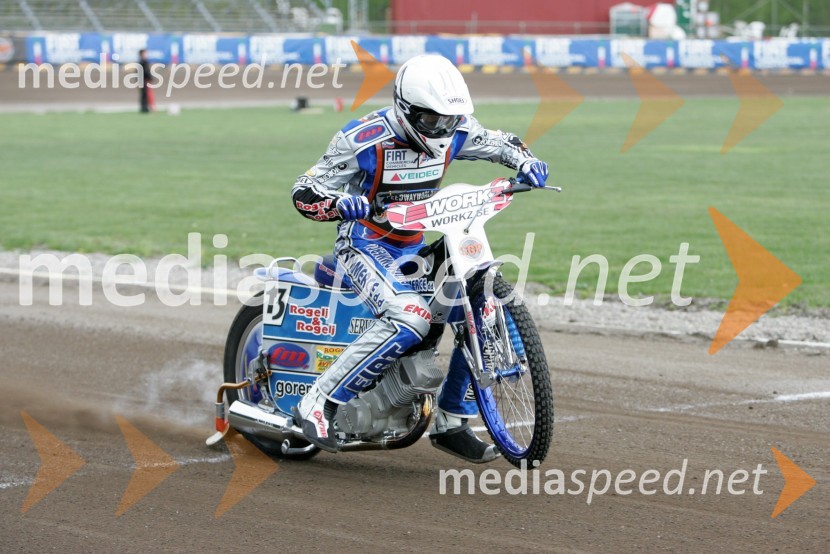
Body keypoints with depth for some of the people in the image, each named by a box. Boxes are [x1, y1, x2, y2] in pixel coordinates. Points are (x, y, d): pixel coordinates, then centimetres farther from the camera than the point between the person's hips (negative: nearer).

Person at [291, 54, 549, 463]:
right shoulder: (365, 140, -21)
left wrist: (525, 161, -6)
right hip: (364, 244, -7)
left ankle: (451, 422, 9)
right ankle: (318, 404, -27)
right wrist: (337, 203, -40)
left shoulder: (452, 133, -3)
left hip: (414, 248, 7)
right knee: (410, 319, -32)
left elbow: (497, 142, 16)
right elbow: (304, 190, -19)